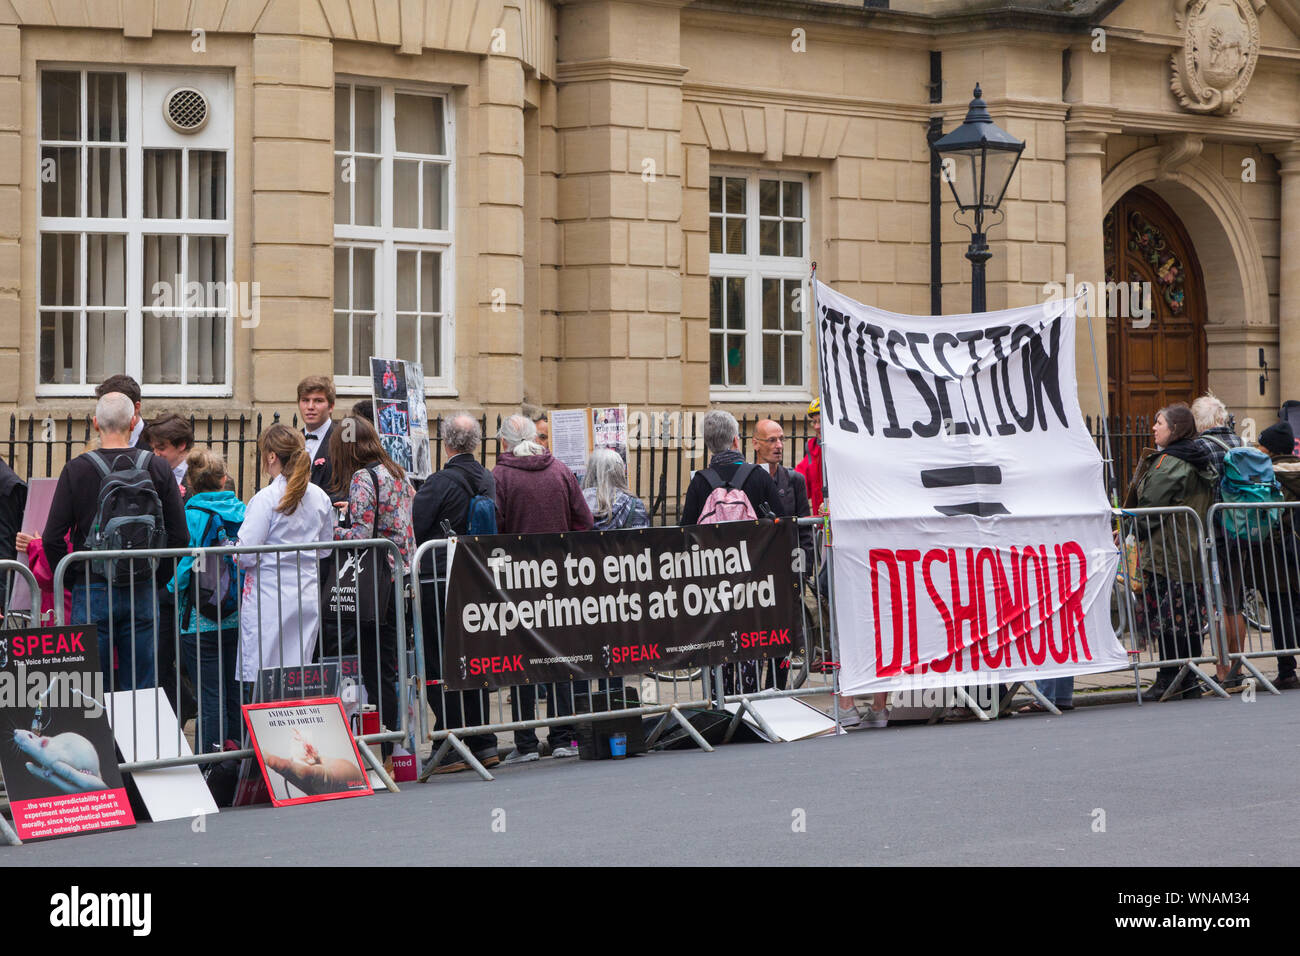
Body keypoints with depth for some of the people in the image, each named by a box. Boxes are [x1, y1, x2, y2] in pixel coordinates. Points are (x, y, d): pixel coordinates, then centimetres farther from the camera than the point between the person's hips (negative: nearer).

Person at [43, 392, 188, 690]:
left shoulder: (76, 470, -6)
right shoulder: (158, 468, -1)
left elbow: (53, 538, -7)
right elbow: (179, 536, 0)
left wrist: (72, 580, 6)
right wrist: (157, 577, 11)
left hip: (92, 590, -2)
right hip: (142, 594, 2)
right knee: (142, 688, 7)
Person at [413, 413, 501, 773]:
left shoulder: (440, 482, -15)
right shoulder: (489, 480, 5)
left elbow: (414, 530, -11)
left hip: (439, 583, -7)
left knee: (440, 666, -1)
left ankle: (453, 749, -3)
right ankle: (483, 744, 16)